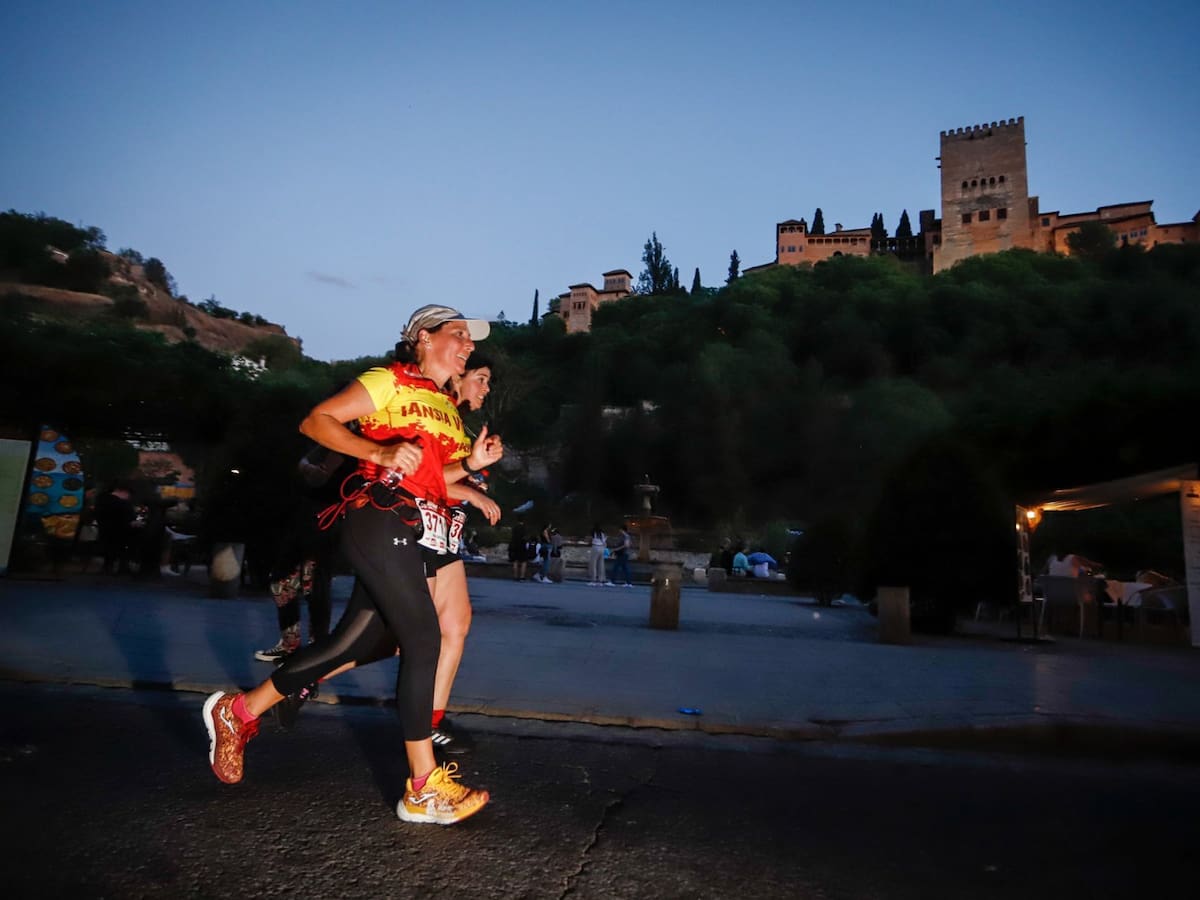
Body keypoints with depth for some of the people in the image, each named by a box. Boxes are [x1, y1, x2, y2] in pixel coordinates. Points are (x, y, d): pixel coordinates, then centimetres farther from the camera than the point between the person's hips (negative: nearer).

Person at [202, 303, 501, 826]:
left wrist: (471, 464, 5)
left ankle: (239, 711, 30)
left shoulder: (447, 410, 23)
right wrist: (381, 453, -17)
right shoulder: (391, 381, 1)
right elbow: (316, 421, -5)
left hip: (410, 536, 9)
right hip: (381, 520, -9)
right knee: (422, 641, -11)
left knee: (352, 643, 11)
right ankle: (424, 789, -2)